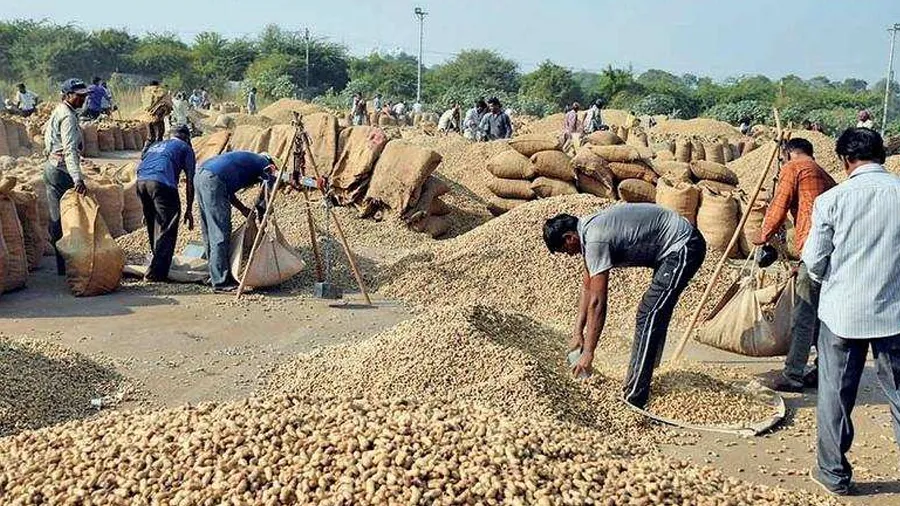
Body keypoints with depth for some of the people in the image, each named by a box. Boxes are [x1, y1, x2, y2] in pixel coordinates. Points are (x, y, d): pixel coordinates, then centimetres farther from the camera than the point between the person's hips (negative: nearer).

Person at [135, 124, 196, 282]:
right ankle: (155, 273, -7)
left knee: (154, 227, 21)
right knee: (167, 230, -1)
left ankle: (159, 264, 33)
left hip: (141, 181, 6)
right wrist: (189, 210, 16)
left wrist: (147, 211, 39)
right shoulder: (185, 148, 19)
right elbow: (190, 182, 12)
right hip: (162, 183, -6)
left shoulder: (156, 145, 36)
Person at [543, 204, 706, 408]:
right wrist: (578, 332, 16)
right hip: (679, 246, 11)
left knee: (648, 316, -13)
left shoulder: (596, 240, -23)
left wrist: (588, 353, -16)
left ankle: (634, 399, -10)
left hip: (683, 248, -11)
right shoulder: (588, 230, 7)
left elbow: (597, 303, -22)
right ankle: (637, 384, 31)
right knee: (655, 315, 19)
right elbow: (587, 286, 15)